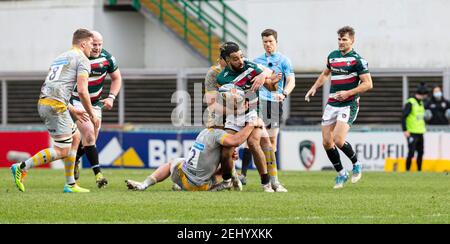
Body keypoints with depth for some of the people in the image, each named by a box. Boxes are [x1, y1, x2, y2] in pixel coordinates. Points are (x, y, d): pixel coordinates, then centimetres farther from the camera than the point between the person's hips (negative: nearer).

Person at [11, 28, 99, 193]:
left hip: (43, 103, 9)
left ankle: (70, 184, 19)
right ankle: (21, 168, -10)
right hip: (55, 106, -9)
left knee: (75, 137, 20)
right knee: (62, 151, -6)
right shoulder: (82, 59, 0)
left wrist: (73, 111, 32)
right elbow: (82, 91, -10)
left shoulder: (61, 58, 28)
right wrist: (92, 115, 0)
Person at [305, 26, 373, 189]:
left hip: (348, 105, -7)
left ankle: (356, 164, 6)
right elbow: (326, 73, 31)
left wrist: (348, 93, -19)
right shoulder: (332, 56, 12)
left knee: (338, 140, -20)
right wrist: (314, 88, 18)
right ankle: (341, 174, 17)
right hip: (332, 104, 7)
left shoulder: (357, 60, -8)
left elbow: (368, 84, -11)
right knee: (327, 142, 1)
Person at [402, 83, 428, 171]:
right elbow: (403, 117, -15)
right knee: (411, 153, -10)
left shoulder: (421, 103, 13)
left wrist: (423, 127, 18)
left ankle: (419, 170, 19)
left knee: (420, 152, 11)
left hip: (420, 133, 8)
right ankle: (407, 170, -2)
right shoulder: (410, 103, -13)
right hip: (412, 133, -8)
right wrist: (405, 130, -19)